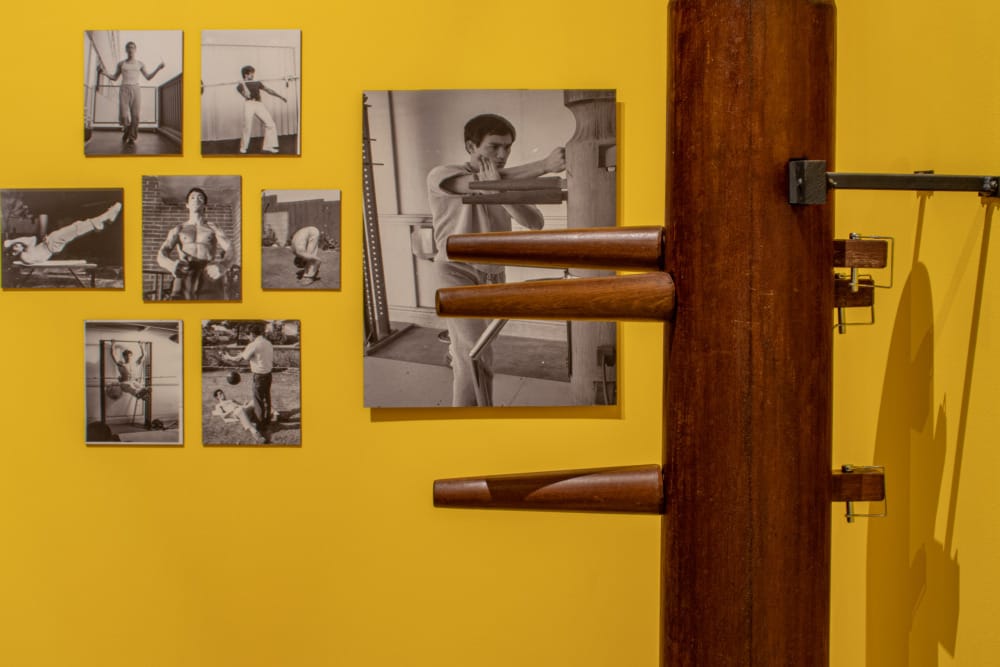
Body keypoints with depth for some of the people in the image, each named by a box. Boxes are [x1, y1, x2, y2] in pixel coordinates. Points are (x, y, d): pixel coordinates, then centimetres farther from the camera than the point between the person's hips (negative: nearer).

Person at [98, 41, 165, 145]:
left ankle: (132, 138, -2)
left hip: (135, 90, 0)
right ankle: (126, 129, 20)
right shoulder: (121, 64, 11)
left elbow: (148, 77, 11)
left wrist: (158, 68, -1)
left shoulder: (140, 64, 11)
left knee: (135, 116, -12)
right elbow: (115, 78, 16)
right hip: (124, 90, 0)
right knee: (124, 116, -12)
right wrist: (103, 72, 1)